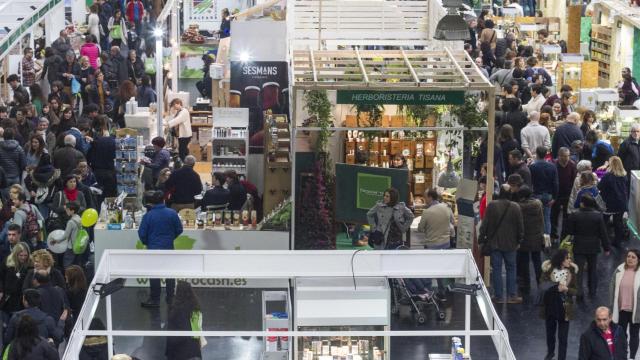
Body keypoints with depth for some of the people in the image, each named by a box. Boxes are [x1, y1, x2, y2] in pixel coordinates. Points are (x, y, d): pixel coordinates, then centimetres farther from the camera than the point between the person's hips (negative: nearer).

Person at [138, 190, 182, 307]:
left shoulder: (148, 216, -13)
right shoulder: (172, 213, -8)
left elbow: (142, 233, -9)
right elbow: (179, 230, -1)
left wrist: (147, 242, 11)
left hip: (153, 249, -2)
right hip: (169, 248, 2)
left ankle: (155, 300, 10)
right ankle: (170, 298, 18)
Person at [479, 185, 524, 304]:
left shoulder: (492, 205, -11)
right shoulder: (515, 207, -7)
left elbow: (485, 224, -8)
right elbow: (520, 226, 0)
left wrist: (481, 239, 2)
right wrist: (519, 241, 14)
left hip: (494, 243, -1)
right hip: (510, 244, 1)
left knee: (496, 269, 5)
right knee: (511, 268, 11)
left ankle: (498, 296, 7)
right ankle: (512, 296, 10)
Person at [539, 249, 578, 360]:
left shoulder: (572, 271, -8)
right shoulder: (549, 269, -10)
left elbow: (575, 290, -4)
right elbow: (542, 284, -13)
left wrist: (566, 289, -24)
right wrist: (556, 286, -27)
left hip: (564, 307, -1)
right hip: (550, 305, 1)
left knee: (563, 336, -1)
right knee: (550, 332, 22)